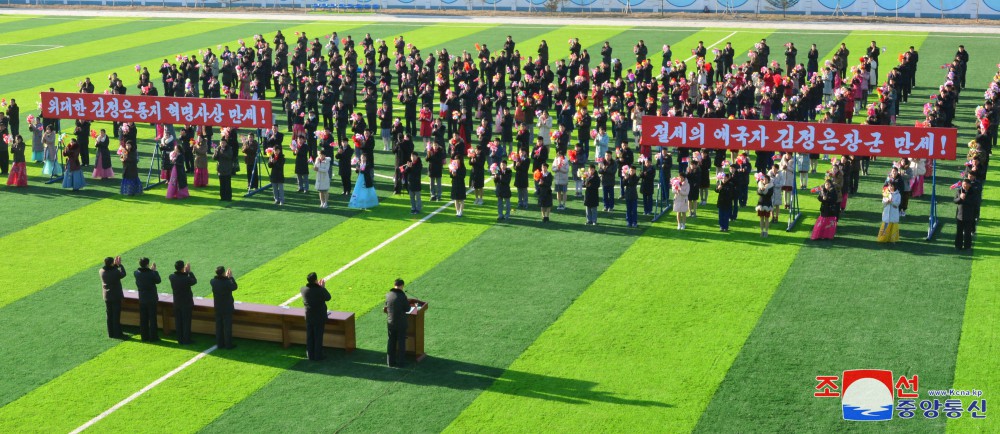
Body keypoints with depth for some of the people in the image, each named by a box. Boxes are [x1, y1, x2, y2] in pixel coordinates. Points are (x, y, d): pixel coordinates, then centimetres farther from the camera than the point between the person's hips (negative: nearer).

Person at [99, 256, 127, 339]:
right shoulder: (115, 272, -21)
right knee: (116, 316, 1)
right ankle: (117, 333, 4)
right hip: (116, 296, -5)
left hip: (107, 297, 5)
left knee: (109, 316, 14)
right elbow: (123, 274, -1)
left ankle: (111, 333, 20)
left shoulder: (101, 272, -6)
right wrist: (119, 264, 5)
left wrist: (115, 265, 11)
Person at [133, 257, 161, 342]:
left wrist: (150, 270, 12)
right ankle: (153, 337, 8)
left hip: (142, 299, 4)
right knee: (152, 319, 5)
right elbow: (158, 281, -3)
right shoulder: (151, 274, -20)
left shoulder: (136, 273, -8)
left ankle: (144, 336, 17)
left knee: (143, 319, 12)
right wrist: (154, 271, 3)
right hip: (151, 299, -4)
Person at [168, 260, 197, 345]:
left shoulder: (172, 277, -10)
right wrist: (189, 271, 4)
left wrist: (185, 272, 10)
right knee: (186, 322, 6)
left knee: (178, 322, 13)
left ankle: (180, 339, 19)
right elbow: (194, 281, -3)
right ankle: (186, 340, 12)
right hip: (186, 303, -5)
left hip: (176, 303, 5)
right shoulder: (186, 279, -23)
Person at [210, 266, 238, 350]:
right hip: (227, 308, -5)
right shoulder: (227, 283, -23)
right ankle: (228, 345, 10)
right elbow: (235, 287, -3)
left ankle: (219, 343, 20)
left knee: (218, 326, 13)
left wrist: (226, 276, 16)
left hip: (217, 308, 5)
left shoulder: (213, 282, -9)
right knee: (227, 327, 4)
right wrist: (231, 277, 3)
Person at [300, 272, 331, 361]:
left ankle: (310, 355, 23)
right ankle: (318, 356, 14)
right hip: (319, 317, -4)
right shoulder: (321, 290, -23)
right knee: (318, 337, 7)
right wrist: (323, 287, 3)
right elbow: (328, 298, -5)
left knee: (309, 337, 15)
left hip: (309, 317, 4)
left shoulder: (303, 290, -10)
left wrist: (318, 286, 12)